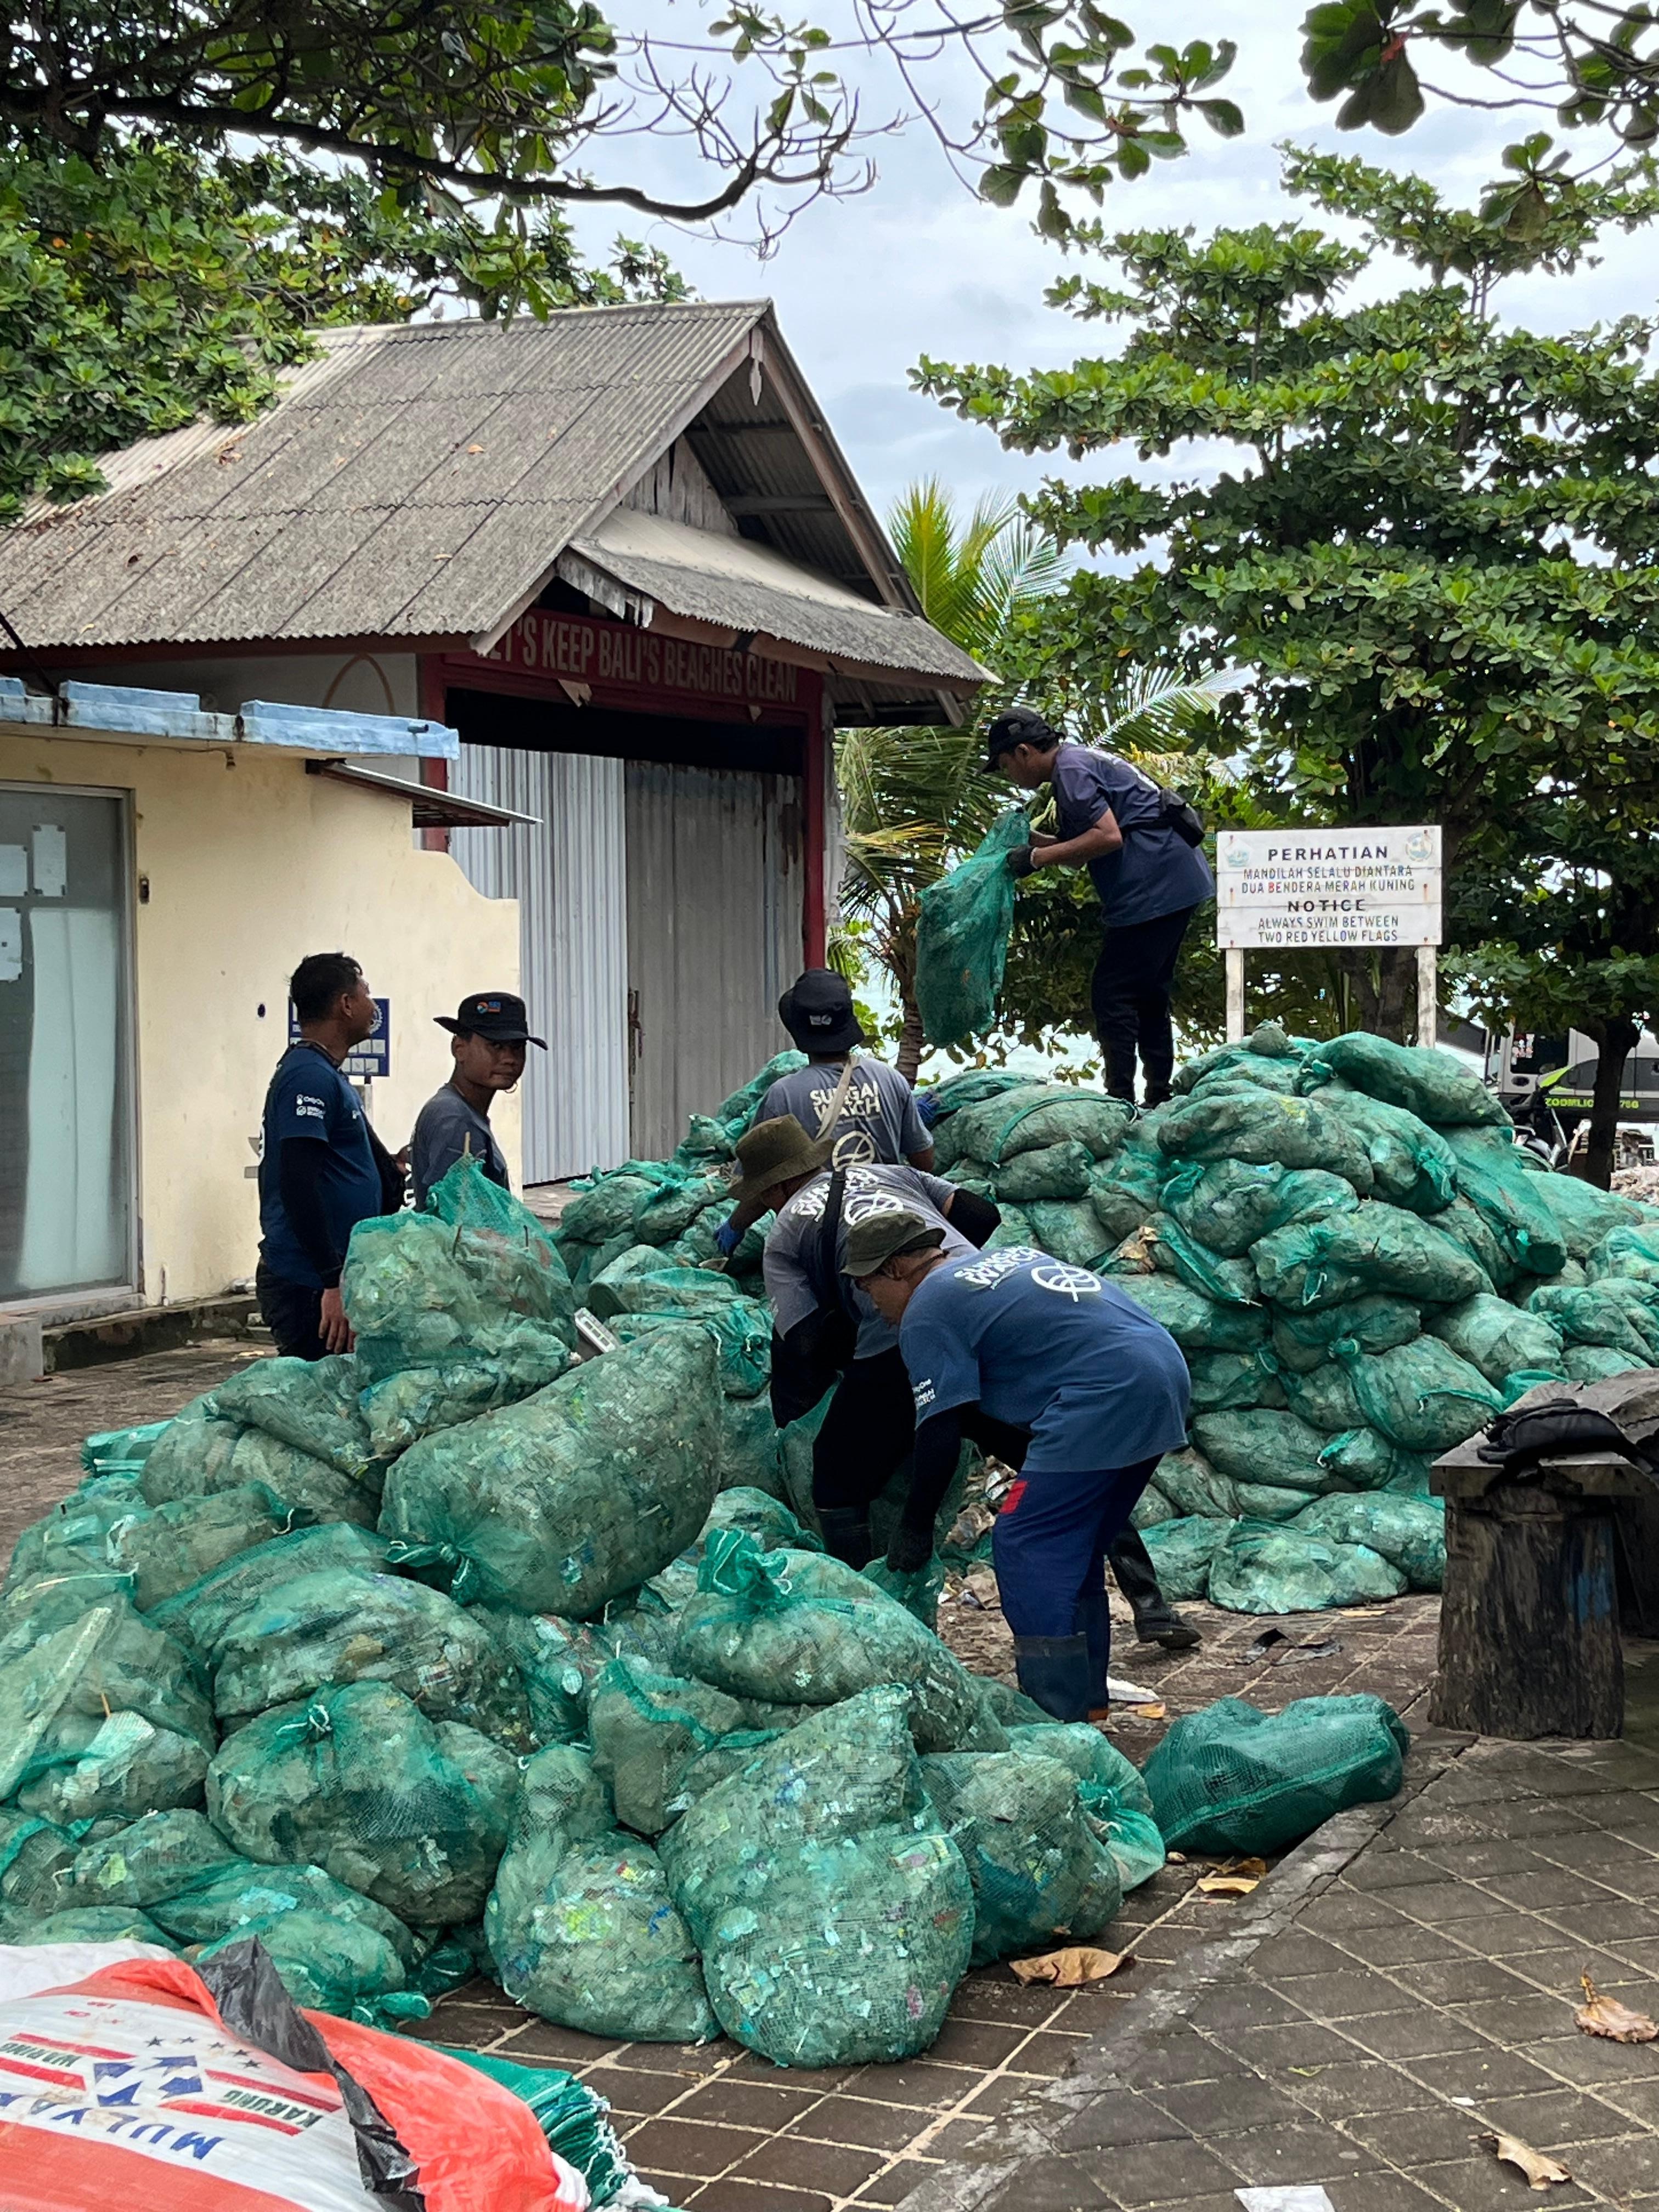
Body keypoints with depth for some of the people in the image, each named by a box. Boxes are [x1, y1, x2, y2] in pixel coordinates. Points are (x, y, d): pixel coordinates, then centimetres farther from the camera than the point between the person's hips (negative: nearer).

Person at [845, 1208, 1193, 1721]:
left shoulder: (927, 1312, -1)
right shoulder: (1003, 1257, 26)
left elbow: (941, 1433, -5)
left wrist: (914, 1528, 6)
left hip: (1104, 1399, -10)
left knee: (1026, 1548, -4)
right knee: (1077, 1550, 19)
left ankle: (1058, 1721, -6)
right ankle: (1087, 1699, 25)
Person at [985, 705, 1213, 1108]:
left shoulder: (1072, 769, -11)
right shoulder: (1080, 762, 21)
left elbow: (1108, 836, -22)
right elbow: (1078, 856, 22)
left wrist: (1038, 857, -17)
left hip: (1154, 889, -11)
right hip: (1177, 883, 11)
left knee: (1111, 994, -7)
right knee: (1147, 995, 16)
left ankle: (1121, 1100, -7)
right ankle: (1159, 1099, 20)